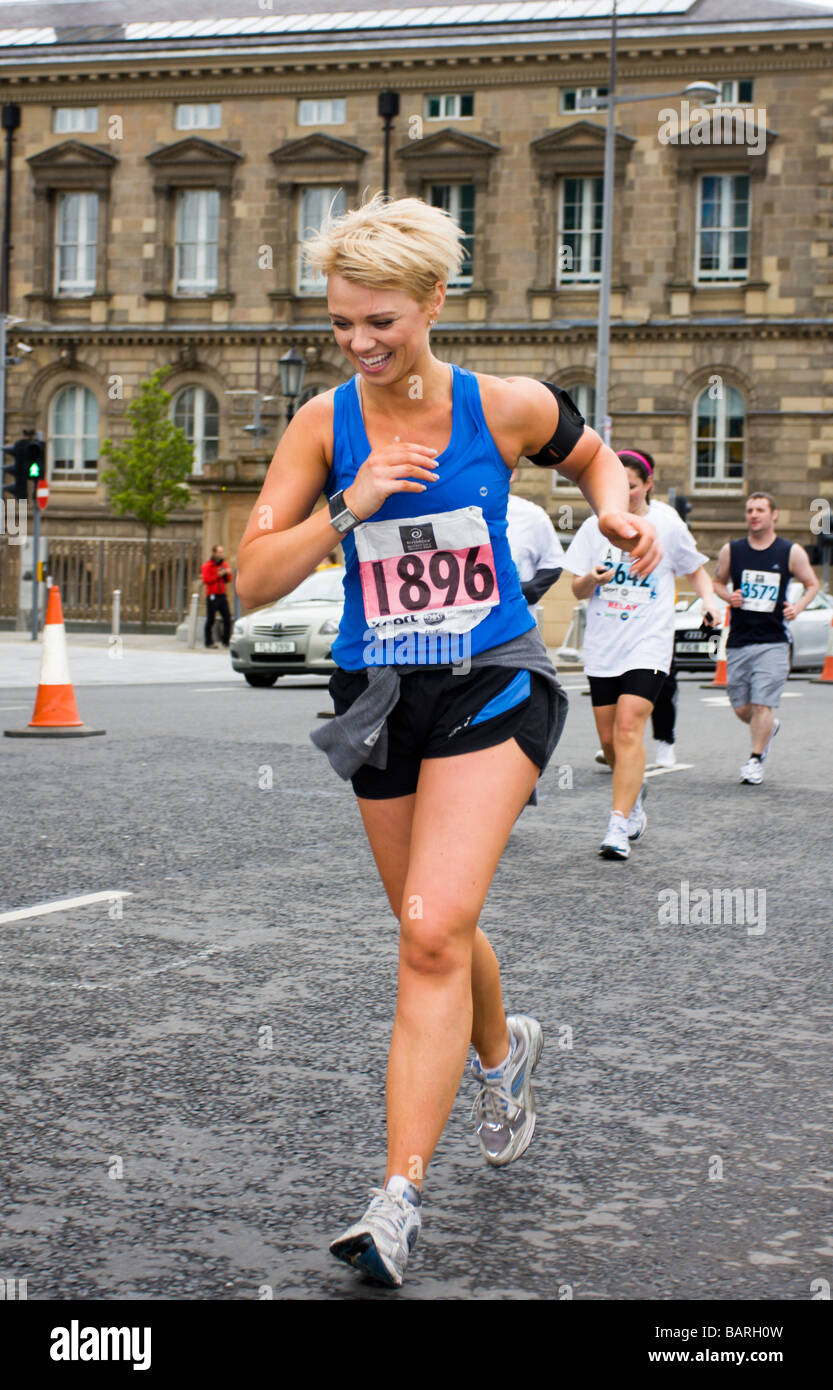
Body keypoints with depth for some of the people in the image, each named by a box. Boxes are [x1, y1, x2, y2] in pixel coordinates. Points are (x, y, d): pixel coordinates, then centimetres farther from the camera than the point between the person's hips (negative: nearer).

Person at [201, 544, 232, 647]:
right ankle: (209, 642, 5)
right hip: (212, 596, -5)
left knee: (227, 618, -2)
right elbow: (206, 580, -14)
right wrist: (218, 575, -17)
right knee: (210, 619, -2)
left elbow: (228, 581, 17)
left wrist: (228, 574, -3)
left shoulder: (223, 564, 15)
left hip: (222, 595, 5)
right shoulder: (207, 566, -3)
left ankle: (226, 641, 3)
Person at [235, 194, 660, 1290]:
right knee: (434, 935, 18)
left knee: (433, 932, -19)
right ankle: (504, 1052, 51)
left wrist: (616, 512, -5)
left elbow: (589, 455, 16)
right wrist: (349, 509, -20)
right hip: (378, 698, 4)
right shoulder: (325, 425, -3)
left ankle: (400, 1198, -14)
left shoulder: (504, 408, -7)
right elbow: (253, 582, -7)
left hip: (493, 687, -4)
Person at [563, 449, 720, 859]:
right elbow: (577, 590, 5)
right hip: (602, 645, 3)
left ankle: (619, 826, -18)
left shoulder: (668, 525, 0)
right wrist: (592, 578, -18)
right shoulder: (594, 526, 5)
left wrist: (709, 598, -5)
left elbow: (695, 570, 14)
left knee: (628, 729, -18)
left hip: (648, 644, -3)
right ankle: (634, 796, 35)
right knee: (609, 739, 6)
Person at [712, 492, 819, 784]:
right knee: (741, 707, 7)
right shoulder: (731, 550, 4)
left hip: (773, 642, -3)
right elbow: (718, 581, 18)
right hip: (738, 640, 3)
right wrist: (729, 596, -4)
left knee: (762, 705, -10)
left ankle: (755, 760, 6)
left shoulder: (792, 552, 0)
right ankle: (770, 727, 38)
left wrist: (798, 607, -8)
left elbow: (812, 584, 11)